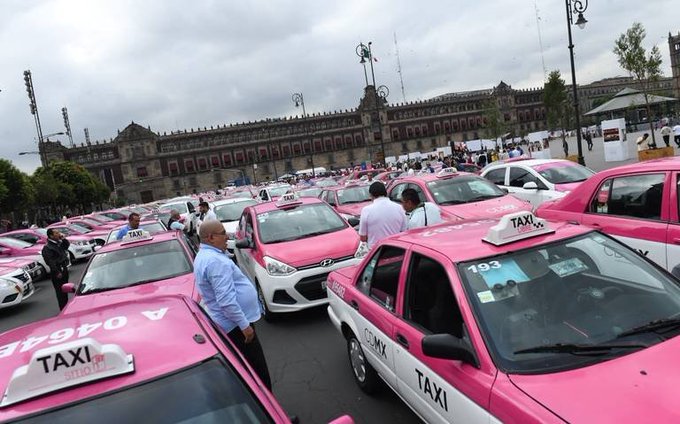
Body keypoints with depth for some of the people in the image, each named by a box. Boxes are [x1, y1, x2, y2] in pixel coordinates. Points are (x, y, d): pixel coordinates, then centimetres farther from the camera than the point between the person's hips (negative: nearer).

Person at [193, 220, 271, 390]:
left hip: (228, 323, 11)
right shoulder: (216, 261, -24)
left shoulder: (203, 256, 11)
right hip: (235, 324, -11)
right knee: (258, 370, -4)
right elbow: (226, 300, -29)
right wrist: (244, 325, -24)